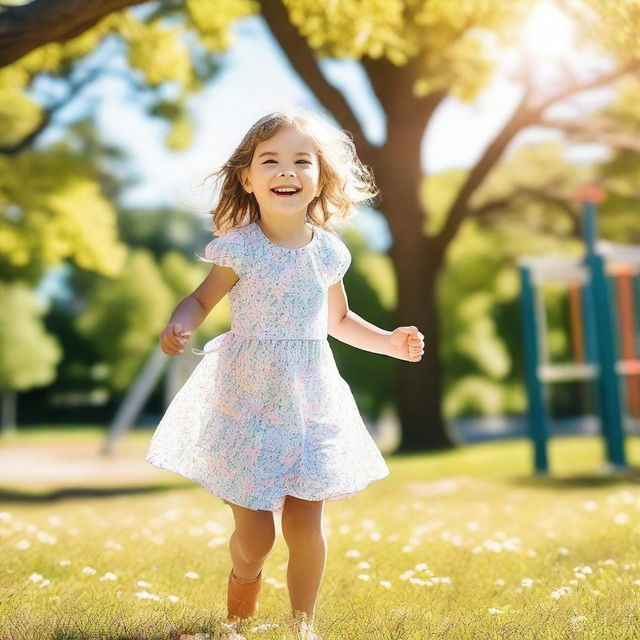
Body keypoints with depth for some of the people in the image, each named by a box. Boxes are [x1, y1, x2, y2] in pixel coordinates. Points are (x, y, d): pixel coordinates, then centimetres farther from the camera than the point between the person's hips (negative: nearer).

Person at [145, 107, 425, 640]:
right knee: (254, 531, 1)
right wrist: (178, 327, -20)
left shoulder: (327, 251, 2)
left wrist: (391, 342, 7)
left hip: (310, 403, 3)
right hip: (248, 401, -3)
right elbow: (202, 301, 1)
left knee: (306, 525, 4)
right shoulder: (239, 249, -9)